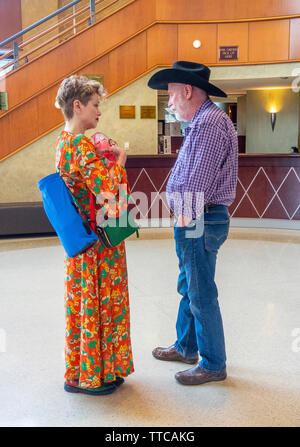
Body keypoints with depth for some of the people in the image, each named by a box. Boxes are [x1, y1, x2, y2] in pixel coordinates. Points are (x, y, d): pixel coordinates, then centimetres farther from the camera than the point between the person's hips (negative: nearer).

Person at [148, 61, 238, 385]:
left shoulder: (210, 122, -17)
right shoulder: (203, 121, 17)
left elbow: (197, 182, -22)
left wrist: (186, 218, -15)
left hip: (198, 222, -11)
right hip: (194, 221, 11)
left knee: (201, 295, 0)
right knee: (188, 288, 21)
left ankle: (213, 365, 16)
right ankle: (186, 348, 37)